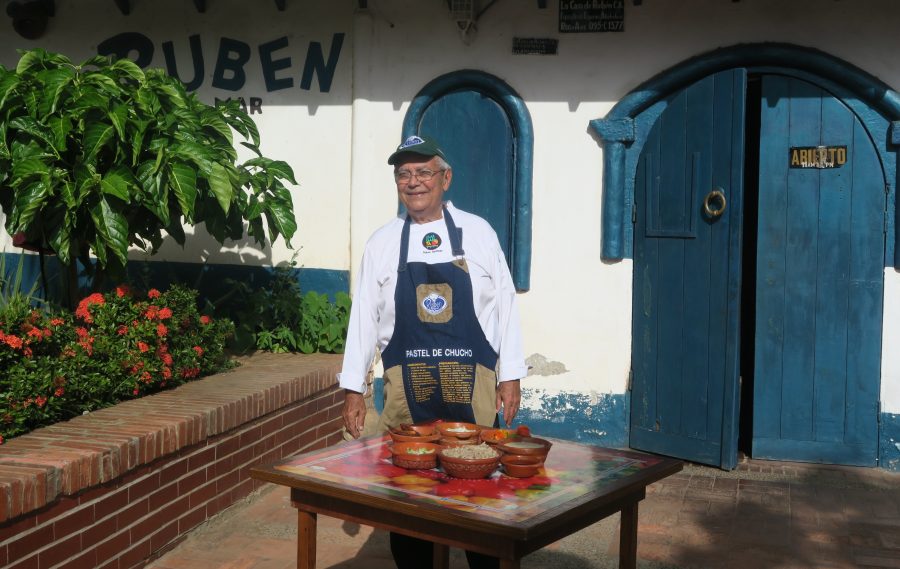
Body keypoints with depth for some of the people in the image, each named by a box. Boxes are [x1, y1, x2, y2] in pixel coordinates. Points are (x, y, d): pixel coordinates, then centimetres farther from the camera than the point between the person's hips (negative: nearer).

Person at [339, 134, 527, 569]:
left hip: (472, 385, -1)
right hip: (407, 388, 1)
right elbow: (363, 316, 7)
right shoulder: (382, 243, 5)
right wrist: (353, 388, 4)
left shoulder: (478, 233, 2)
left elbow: (505, 305, 3)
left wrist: (510, 376, 1)